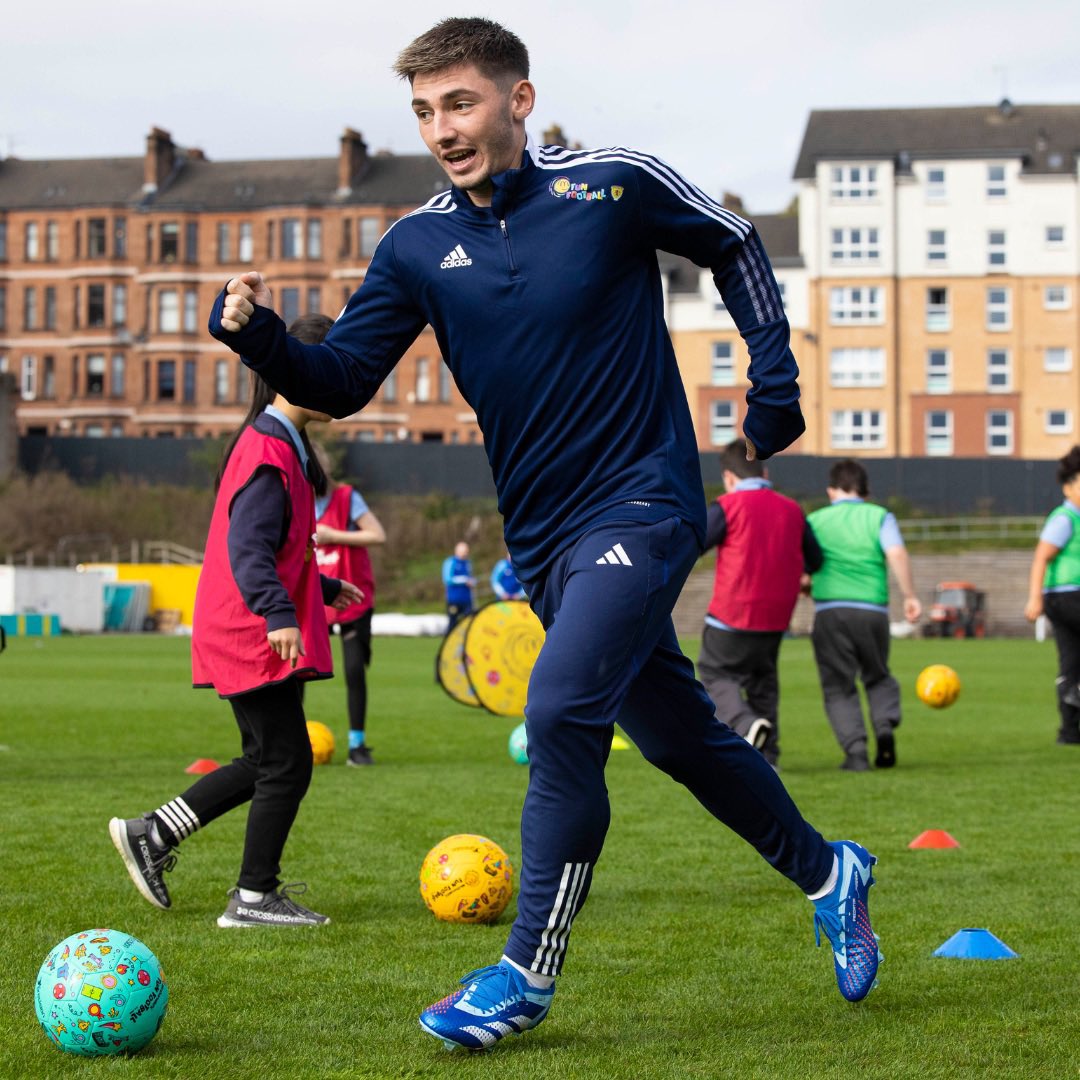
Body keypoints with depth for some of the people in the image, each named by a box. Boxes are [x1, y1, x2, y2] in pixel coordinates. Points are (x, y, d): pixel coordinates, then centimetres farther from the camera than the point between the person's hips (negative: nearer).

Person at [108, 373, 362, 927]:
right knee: (288, 765, -4)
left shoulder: (278, 445, 17)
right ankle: (254, 898, 5)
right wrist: (278, 613, -39)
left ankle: (151, 834, 22)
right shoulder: (269, 454, -16)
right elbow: (248, 548, -27)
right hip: (255, 639, -11)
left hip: (250, 637, 11)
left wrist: (322, 589, 38)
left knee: (264, 764, 16)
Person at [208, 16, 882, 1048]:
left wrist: (774, 382, 3)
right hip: (544, 537, 5)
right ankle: (827, 874, 37)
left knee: (561, 710, -22)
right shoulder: (418, 246, 0)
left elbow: (734, 246, 7)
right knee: (678, 736, 14)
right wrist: (260, 336, -19)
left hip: (642, 508, -5)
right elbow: (343, 379, -1)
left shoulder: (614, 185, -9)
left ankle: (526, 973, -10)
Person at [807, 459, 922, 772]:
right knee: (878, 677, 20)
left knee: (839, 687, 7)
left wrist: (807, 584, 28)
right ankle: (886, 725, -5)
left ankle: (856, 749, -7)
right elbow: (897, 554, -7)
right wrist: (910, 596, -4)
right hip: (873, 610, 1)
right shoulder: (880, 516, 9)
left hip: (830, 609, -1)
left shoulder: (815, 520, 11)